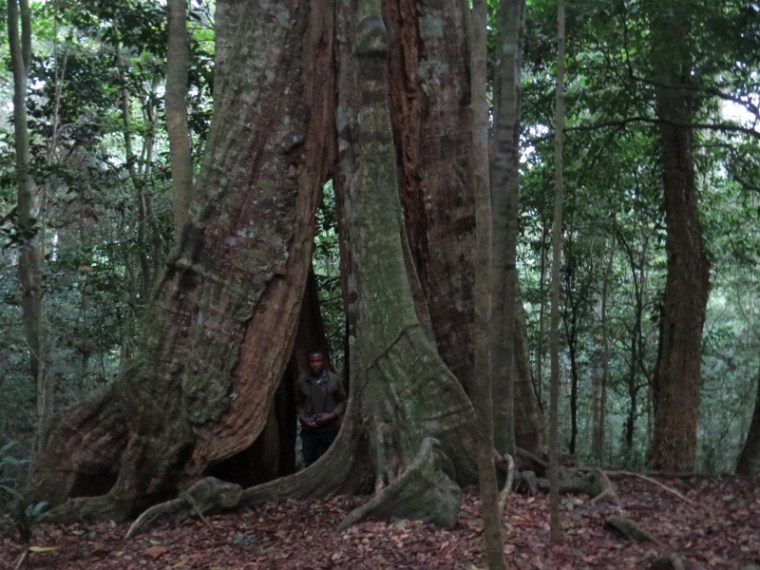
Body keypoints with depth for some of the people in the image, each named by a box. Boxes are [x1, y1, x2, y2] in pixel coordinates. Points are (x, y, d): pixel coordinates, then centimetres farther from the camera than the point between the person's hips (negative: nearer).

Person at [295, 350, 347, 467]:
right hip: (308, 431, 1)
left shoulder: (335, 379, -1)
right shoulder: (302, 381, 3)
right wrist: (303, 418, -7)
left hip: (330, 430, -1)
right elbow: (298, 404, 10)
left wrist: (333, 415, -12)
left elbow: (342, 401, 3)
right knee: (310, 463, 3)